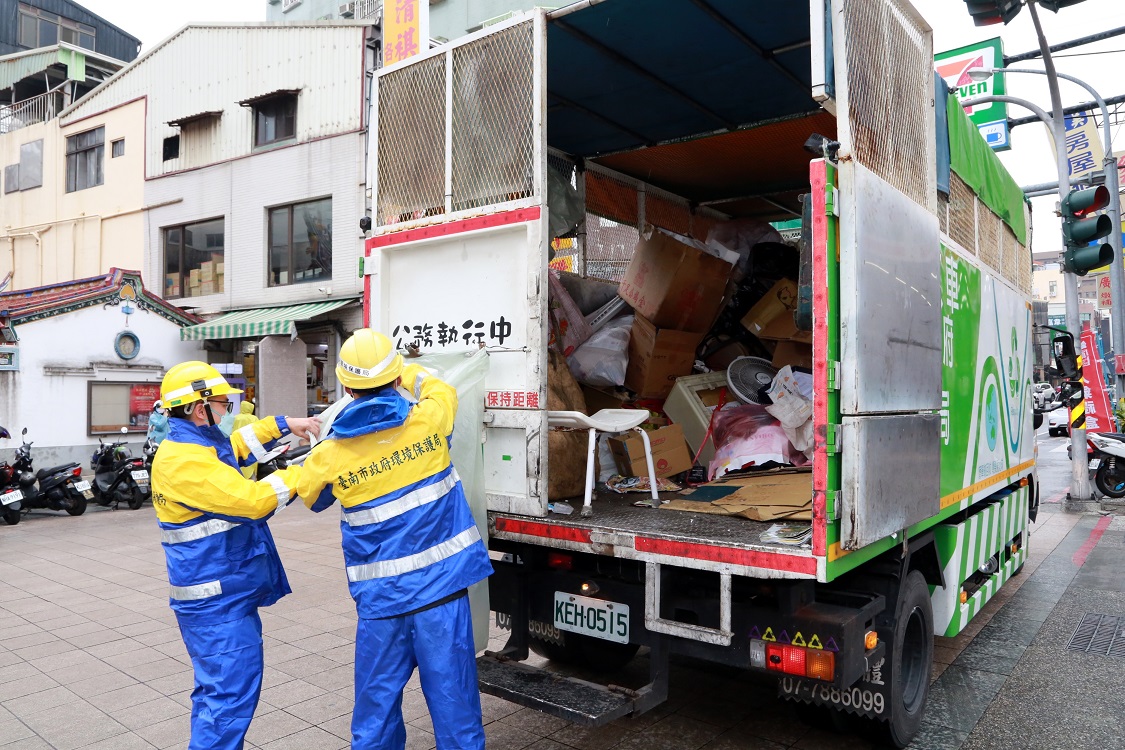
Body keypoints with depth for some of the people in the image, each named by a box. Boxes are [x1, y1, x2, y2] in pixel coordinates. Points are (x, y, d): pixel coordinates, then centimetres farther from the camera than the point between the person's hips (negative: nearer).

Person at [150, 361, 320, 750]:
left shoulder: (195, 445, 8)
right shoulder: (185, 461, -23)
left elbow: (237, 444, 26)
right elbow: (254, 499, -27)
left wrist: (283, 425, 15)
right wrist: (300, 472, -15)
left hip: (224, 595, 11)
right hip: (218, 602, -11)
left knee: (219, 689, 21)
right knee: (231, 693, -5)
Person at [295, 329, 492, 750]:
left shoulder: (329, 455, -6)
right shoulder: (428, 420, -8)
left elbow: (311, 498, 16)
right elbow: (442, 391, 17)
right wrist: (408, 374, 33)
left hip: (380, 593, 1)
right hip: (440, 582, -1)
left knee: (377, 698, 17)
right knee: (451, 693, 9)